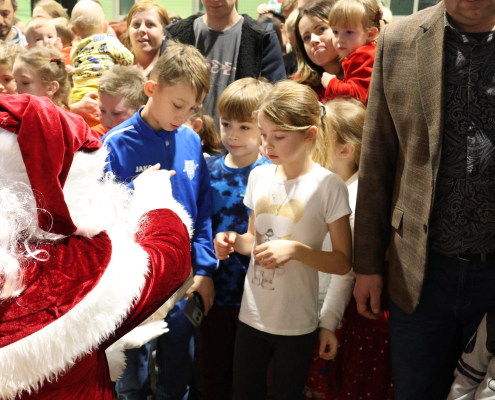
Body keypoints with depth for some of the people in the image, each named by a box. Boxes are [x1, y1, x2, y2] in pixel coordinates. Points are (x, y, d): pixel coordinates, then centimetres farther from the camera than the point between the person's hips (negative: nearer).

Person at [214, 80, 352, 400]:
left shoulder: (328, 186, -13)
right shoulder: (259, 176, 2)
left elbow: (343, 262, -10)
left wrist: (295, 250, -23)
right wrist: (234, 241, -8)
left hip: (297, 324, -4)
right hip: (252, 314, 4)